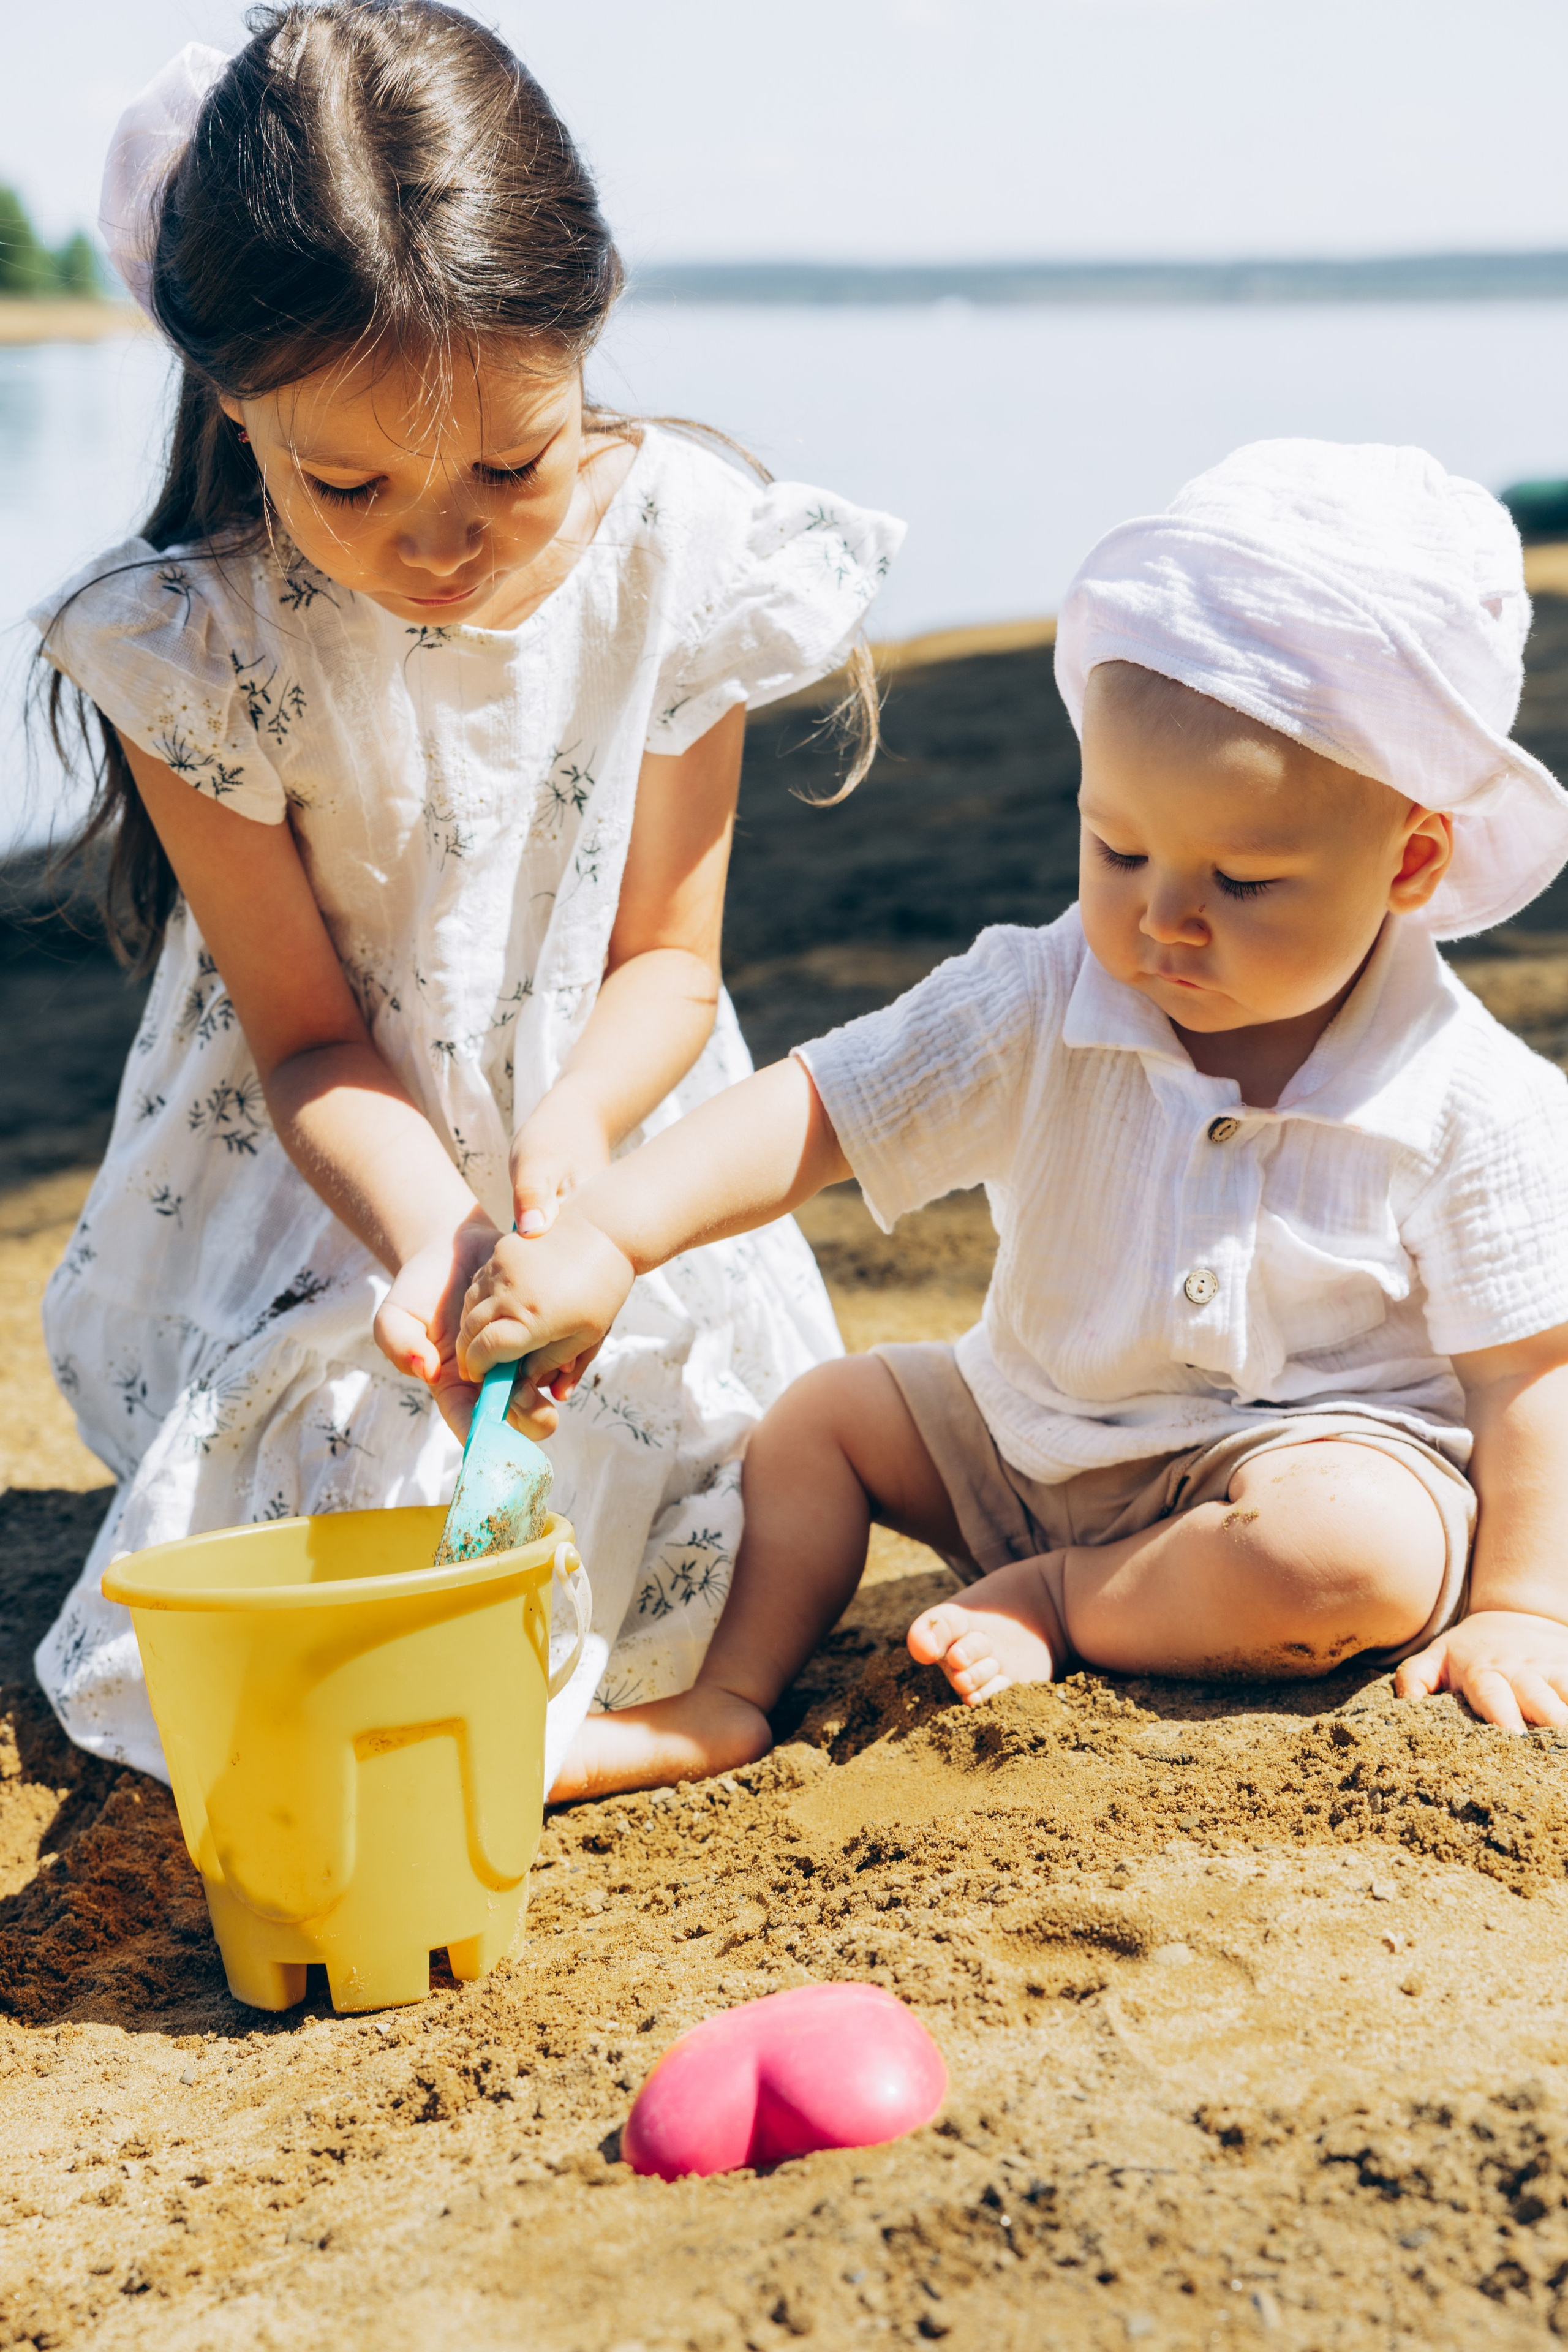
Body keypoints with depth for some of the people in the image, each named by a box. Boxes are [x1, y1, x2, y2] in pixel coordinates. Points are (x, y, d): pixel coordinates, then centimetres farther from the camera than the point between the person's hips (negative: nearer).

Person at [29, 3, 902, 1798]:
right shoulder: (200, 642, -20)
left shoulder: (674, 554, -17)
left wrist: (570, 1133, -31)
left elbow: (668, 956, -9)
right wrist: (432, 1230, -34)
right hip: (334, 1185, -1)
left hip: (599, 1160, 2)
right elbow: (307, 1033, -13)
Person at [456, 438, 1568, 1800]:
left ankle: (1054, 1604, -14)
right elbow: (814, 1112, -15)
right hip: (1038, 1438, 5)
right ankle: (733, 1696, 0)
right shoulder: (1036, 1011, -11)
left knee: (1368, 1556, -35)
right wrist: (601, 1242, -29)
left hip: (1312, 1450, -4)